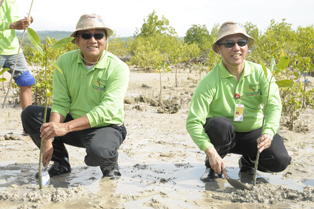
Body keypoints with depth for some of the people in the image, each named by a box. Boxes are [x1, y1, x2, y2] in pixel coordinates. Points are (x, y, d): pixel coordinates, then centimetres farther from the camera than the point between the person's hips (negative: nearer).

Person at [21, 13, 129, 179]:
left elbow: (107, 111, -28)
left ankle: (110, 165, 2)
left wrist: (66, 127, -39)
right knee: (29, 114, -11)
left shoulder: (118, 68, -18)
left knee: (98, 152, -38)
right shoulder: (65, 61, -5)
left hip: (106, 127, -5)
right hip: (73, 124, 5)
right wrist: (48, 139, -23)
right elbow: (60, 103, -8)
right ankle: (60, 163, 6)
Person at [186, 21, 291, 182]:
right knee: (220, 125, -36)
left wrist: (268, 132, -41)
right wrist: (211, 152, -36)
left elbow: (274, 105, -21)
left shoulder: (260, 73, -10)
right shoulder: (210, 82, -18)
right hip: (223, 134, -2)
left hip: (253, 133, 2)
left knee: (279, 162, -21)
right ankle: (212, 166, -6)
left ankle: (247, 163, 13)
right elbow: (193, 122, -23)